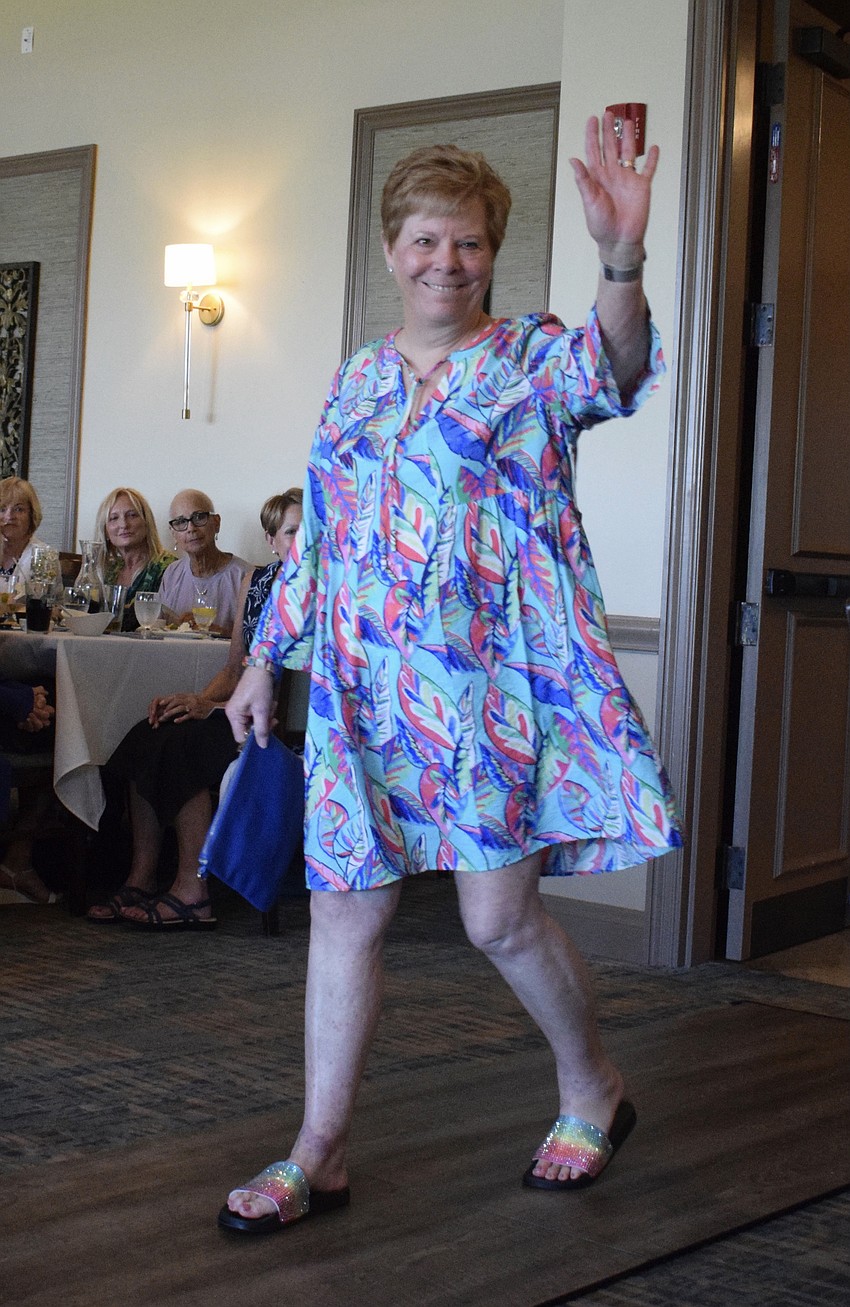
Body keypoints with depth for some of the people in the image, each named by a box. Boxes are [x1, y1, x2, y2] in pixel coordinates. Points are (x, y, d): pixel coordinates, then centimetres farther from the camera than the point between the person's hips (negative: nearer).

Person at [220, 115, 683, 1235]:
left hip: (498, 680, -4)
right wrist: (267, 659, 18)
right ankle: (319, 1154, 16)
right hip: (364, 691, 5)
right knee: (343, 911, 4)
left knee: (500, 917, -3)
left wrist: (622, 263, -45)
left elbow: (613, 369, -24)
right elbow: (317, 533, 20)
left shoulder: (533, 359, 0)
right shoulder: (356, 381, 15)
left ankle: (594, 1090, 25)